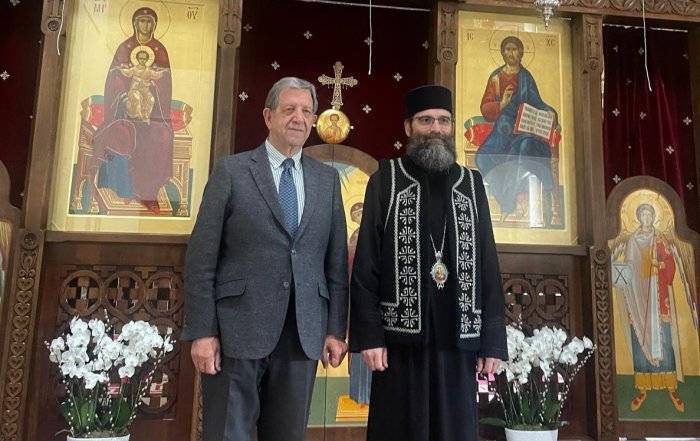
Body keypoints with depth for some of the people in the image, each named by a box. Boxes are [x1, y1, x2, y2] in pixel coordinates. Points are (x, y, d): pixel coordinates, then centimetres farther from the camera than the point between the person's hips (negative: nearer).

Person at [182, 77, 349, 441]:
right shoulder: (230, 171, 1)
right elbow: (201, 259, -2)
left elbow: (337, 261, 9)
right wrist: (201, 332, -7)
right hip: (238, 330, -3)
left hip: (304, 334, 3)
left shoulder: (327, 179, 11)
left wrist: (336, 329, 4)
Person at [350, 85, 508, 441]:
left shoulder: (471, 185, 11)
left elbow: (488, 267, 8)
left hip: (459, 338, 3)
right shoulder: (385, 180, 3)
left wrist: (493, 340, 2)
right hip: (401, 337, -2)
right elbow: (365, 264, -1)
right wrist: (368, 334, -9)